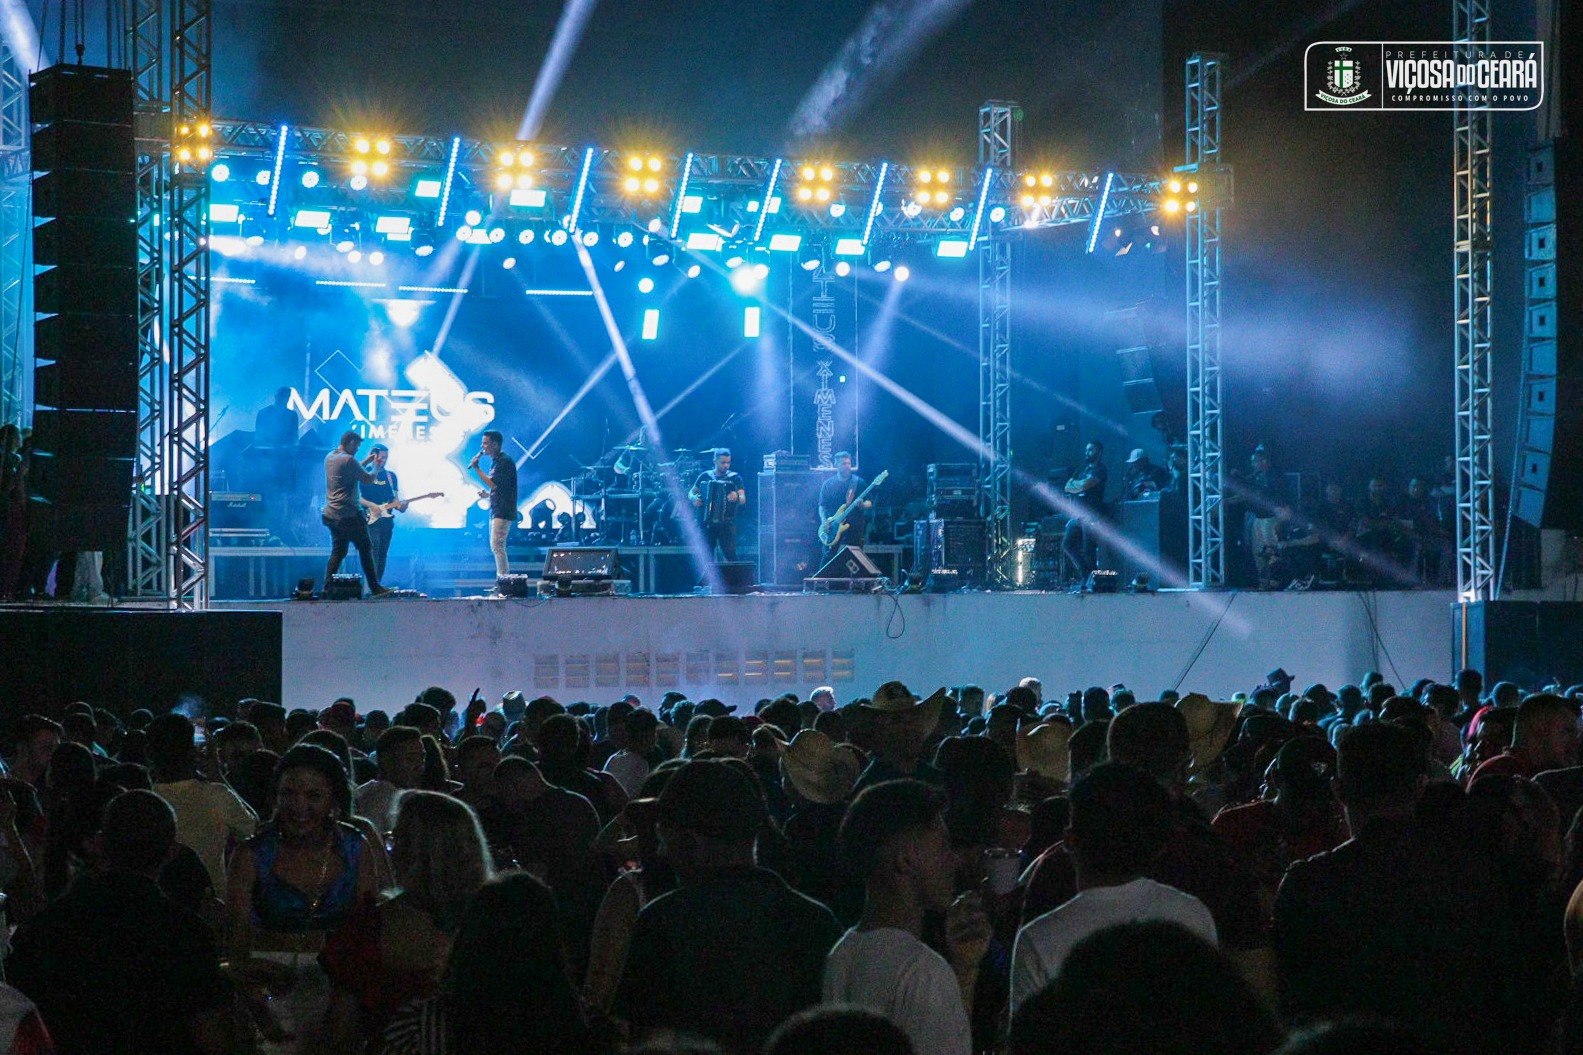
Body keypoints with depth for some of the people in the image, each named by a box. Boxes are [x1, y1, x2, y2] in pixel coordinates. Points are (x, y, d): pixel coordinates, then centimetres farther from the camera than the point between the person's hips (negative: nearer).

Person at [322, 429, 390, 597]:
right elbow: (368, 479, -11)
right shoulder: (348, 460, -15)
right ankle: (375, 588, 0)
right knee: (366, 549, -1)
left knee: (338, 552, 11)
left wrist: (367, 461, 26)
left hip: (332, 514, 9)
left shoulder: (329, 457, 12)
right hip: (349, 514, -9)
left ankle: (327, 588, 5)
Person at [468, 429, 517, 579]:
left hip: (503, 511, -10)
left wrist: (476, 468, -16)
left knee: (497, 545, -13)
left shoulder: (505, 462, -14)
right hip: (496, 510, 10)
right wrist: (487, 494, 8)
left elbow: (492, 484, -22)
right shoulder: (495, 461, 16)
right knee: (496, 546, 12)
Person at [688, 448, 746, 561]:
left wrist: (737, 497, -32)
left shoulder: (735, 478, 1)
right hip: (707, 523, 3)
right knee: (707, 556, 5)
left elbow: (743, 499, -9)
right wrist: (694, 498, -8)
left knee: (730, 554, -13)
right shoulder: (705, 476, 8)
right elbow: (691, 493, 15)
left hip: (727, 523, -3)